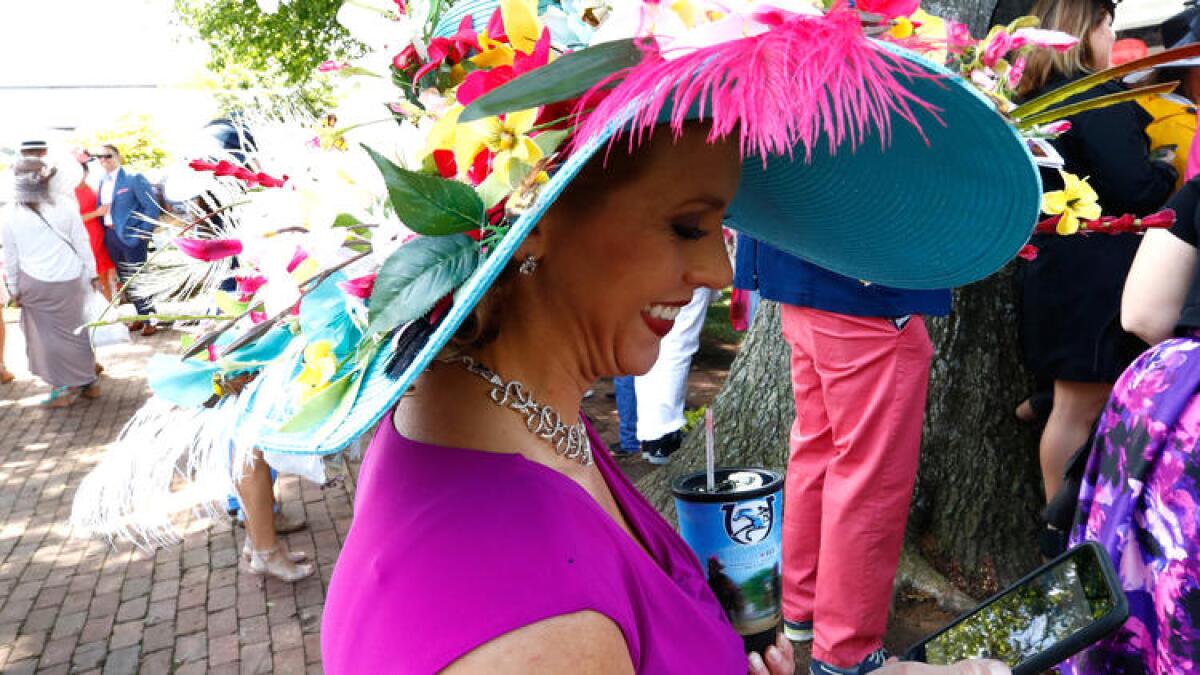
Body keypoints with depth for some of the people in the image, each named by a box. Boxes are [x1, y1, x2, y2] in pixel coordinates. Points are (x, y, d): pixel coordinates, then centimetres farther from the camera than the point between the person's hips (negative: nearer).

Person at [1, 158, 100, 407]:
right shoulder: (65, 207, -4)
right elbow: (82, 244, 0)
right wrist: (92, 273, 9)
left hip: (34, 283, -1)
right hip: (69, 280, 2)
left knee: (46, 335, 10)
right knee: (74, 330, 13)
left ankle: (63, 387, 11)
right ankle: (88, 382, 21)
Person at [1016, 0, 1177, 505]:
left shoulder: (1036, 99, 12)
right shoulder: (1099, 99, -14)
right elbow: (1136, 193, -18)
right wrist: (1167, 170, 2)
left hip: (1052, 270, 9)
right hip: (1094, 278, -9)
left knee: (1073, 403, 16)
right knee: (1080, 407, 0)